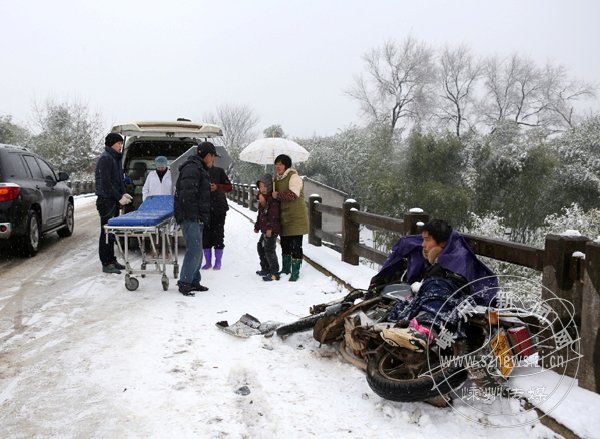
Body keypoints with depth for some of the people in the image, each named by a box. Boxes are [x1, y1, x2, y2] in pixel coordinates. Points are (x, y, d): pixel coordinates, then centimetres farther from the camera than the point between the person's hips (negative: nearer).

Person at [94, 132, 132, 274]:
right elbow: (106, 183, -19)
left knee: (112, 231, 14)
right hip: (106, 200, -9)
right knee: (106, 232, -5)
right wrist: (119, 197, -17)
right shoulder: (105, 158, -13)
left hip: (114, 201, 9)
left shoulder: (115, 158, 17)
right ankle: (106, 264, 0)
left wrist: (123, 194, 5)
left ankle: (111, 260, 22)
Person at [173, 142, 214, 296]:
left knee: (197, 251, 14)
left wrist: (203, 216, 20)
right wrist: (194, 215, -21)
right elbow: (187, 195, -23)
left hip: (197, 218, 11)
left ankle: (194, 281, 23)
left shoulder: (199, 168, 21)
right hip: (191, 218, -11)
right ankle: (184, 283, -5)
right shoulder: (192, 169, -14)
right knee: (194, 250, -11)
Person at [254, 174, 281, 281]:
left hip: (272, 229, -11)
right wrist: (257, 226, 24)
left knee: (269, 249, -12)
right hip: (265, 229, 11)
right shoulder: (262, 198, 14)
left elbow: (273, 215, -22)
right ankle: (265, 269, 33)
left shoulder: (273, 199, -16)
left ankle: (274, 273, -7)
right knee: (260, 246, 20)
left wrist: (270, 227, -27)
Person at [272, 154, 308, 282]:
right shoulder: (277, 178, 15)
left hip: (296, 217, -8)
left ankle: (295, 272, 6)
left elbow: (293, 194, -25)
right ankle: (285, 270, 30)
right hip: (284, 217, 8)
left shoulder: (293, 176, -12)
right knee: (285, 244, 17)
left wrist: (278, 195, -16)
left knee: (296, 245, -3)